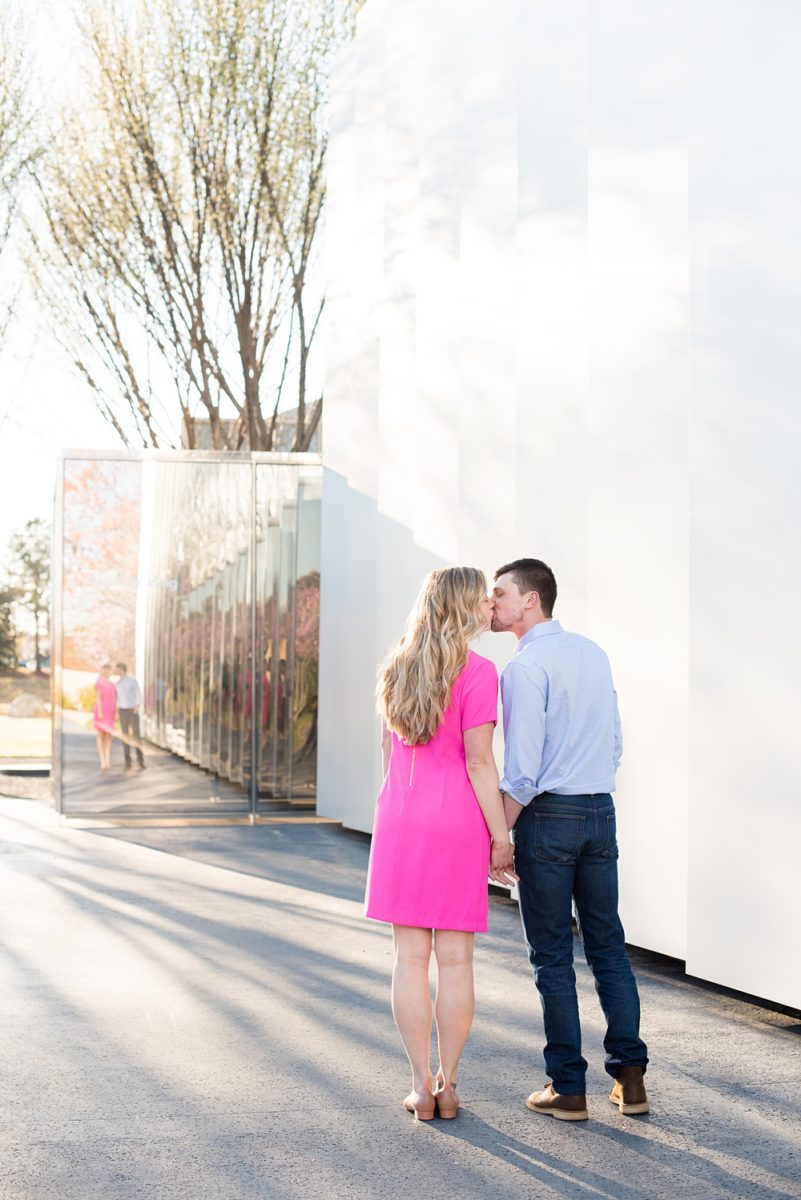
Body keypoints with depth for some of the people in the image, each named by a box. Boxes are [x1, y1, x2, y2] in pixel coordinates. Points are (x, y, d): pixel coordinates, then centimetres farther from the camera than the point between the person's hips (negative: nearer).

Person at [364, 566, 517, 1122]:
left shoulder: (399, 668, 8)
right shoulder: (478, 671, -11)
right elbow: (479, 763, -13)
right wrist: (501, 838, -7)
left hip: (401, 823, 5)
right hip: (456, 825, -5)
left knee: (411, 957, 6)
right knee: (455, 959, 5)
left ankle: (422, 1086, 10)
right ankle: (447, 1085, 11)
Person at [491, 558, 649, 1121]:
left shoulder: (526, 665, -13)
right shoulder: (594, 653, 10)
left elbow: (523, 768, -18)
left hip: (548, 816, -7)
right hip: (601, 811, 7)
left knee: (552, 954, 2)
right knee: (608, 946, 11)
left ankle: (568, 1088, 6)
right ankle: (630, 1076, 12)